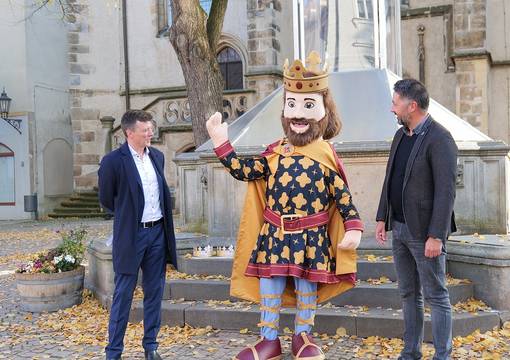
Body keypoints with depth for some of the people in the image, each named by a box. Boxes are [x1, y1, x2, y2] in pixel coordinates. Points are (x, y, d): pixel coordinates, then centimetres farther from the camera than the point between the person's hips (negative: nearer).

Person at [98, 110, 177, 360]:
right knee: (123, 295, 2)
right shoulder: (113, 161, -11)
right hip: (131, 236, -5)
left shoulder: (157, 156, 7)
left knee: (154, 292, 12)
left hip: (158, 232, 5)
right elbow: (106, 200, -1)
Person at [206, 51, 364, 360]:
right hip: (274, 232, 2)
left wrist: (353, 227, -11)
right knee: (269, 286, 7)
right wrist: (222, 143, -2)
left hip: (312, 236, -2)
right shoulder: (274, 152, 4)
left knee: (307, 288, 10)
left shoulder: (326, 155, -4)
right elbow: (244, 171, 3)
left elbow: (342, 194, -3)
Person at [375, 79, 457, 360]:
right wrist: (382, 218, 13)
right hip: (400, 229, 8)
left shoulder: (439, 139, -15)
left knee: (436, 296, 3)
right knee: (408, 294, 16)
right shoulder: (400, 135, 11)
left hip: (425, 232, -8)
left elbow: (446, 191, -19)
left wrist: (436, 236, -21)